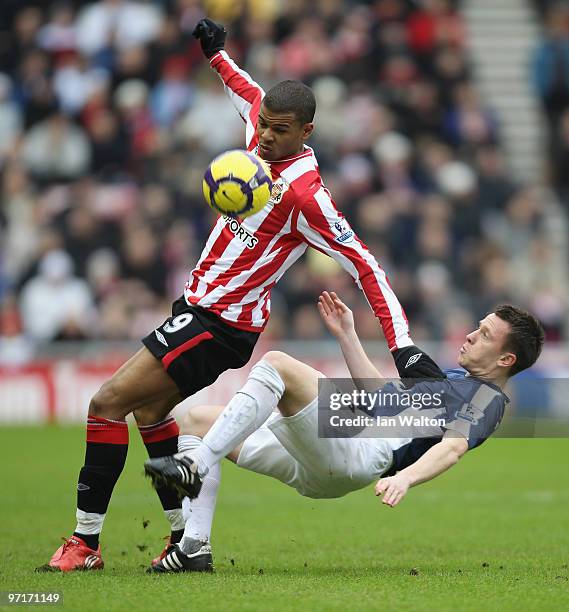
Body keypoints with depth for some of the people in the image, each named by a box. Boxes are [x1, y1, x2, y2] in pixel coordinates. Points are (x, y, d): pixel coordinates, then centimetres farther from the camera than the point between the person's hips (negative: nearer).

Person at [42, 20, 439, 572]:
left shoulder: (304, 193, -23)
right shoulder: (262, 143, 0)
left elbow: (363, 264, -22)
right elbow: (249, 94, 25)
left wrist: (402, 345, -28)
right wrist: (215, 53, 33)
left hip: (219, 324, -9)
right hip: (200, 306, 9)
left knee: (108, 403, -11)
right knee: (149, 411, 18)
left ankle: (85, 542, -6)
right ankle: (186, 537, 22)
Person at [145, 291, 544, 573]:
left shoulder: (488, 398, 1)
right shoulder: (454, 378, 31)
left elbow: (454, 445, -18)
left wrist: (405, 477, -37)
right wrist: (347, 335, 40)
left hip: (358, 451, -10)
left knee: (278, 364, -27)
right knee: (199, 420, 8)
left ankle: (195, 466, -30)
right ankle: (195, 547, -7)